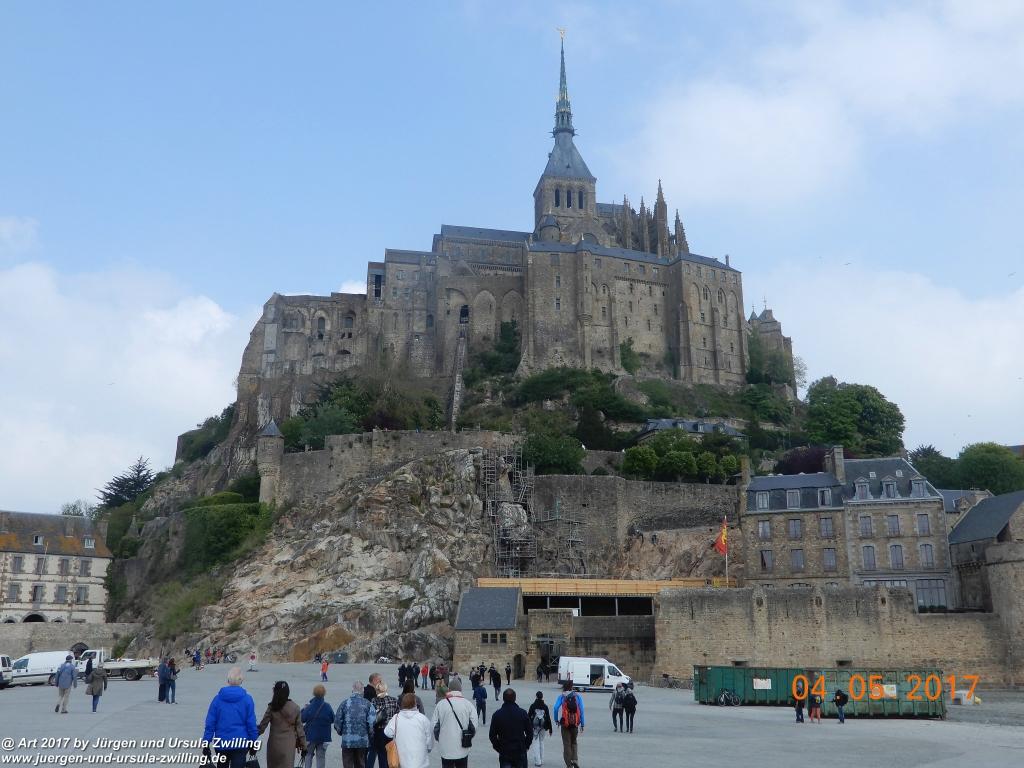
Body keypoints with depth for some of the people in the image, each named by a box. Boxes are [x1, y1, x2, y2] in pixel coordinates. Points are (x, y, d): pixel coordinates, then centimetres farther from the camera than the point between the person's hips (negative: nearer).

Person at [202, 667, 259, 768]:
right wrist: (253, 744, 5)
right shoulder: (247, 699, -7)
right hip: (240, 744, -2)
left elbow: (210, 723, -3)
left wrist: (206, 743, 4)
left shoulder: (218, 698, -3)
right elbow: (251, 724, -5)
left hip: (221, 744, 2)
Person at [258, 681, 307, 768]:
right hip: (289, 744, 1)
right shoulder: (295, 708, -1)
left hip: (275, 743, -1)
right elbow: (299, 727, 1)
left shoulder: (272, 708, -7)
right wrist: (303, 745, 8)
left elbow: (263, 725, -5)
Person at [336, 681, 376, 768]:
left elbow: (337, 721, -1)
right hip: (363, 741, 1)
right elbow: (372, 723, -9)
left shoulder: (344, 703, -3)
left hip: (347, 741, -1)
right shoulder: (367, 704, -5)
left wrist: (341, 732, 19)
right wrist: (371, 737, 7)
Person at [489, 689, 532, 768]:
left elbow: (492, 735, -2)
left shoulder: (497, 714, -6)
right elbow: (530, 732, -1)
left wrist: (498, 748, 10)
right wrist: (526, 746, 12)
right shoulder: (522, 713, -5)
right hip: (520, 751, 0)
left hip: (504, 752, 0)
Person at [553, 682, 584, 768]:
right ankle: (575, 760, 2)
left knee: (566, 744, 7)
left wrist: (556, 720, 0)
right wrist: (582, 724, 2)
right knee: (574, 742, 19)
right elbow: (581, 710, -1)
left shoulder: (561, 696, 0)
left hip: (565, 723, -1)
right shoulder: (578, 696, 3)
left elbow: (556, 708, -12)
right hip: (575, 723, 1)